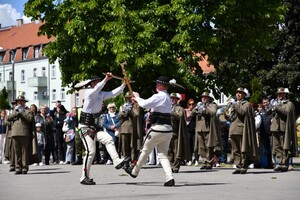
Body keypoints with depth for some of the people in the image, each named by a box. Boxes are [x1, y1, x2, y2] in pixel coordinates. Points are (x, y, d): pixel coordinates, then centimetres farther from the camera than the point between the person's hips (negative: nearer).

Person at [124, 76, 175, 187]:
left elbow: (145, 104, -20)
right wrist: (138, 99, 22)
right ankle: (170, 178, -9)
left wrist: (137, 98, -1)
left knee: (145, 151, 11)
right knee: (163, 154, 8)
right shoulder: (168, 98, 16)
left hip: (157, 128, -8)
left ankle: (134, 171, 29)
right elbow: (150, 104, 24)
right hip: (168, 130, 8)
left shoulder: (159, 96, -14)